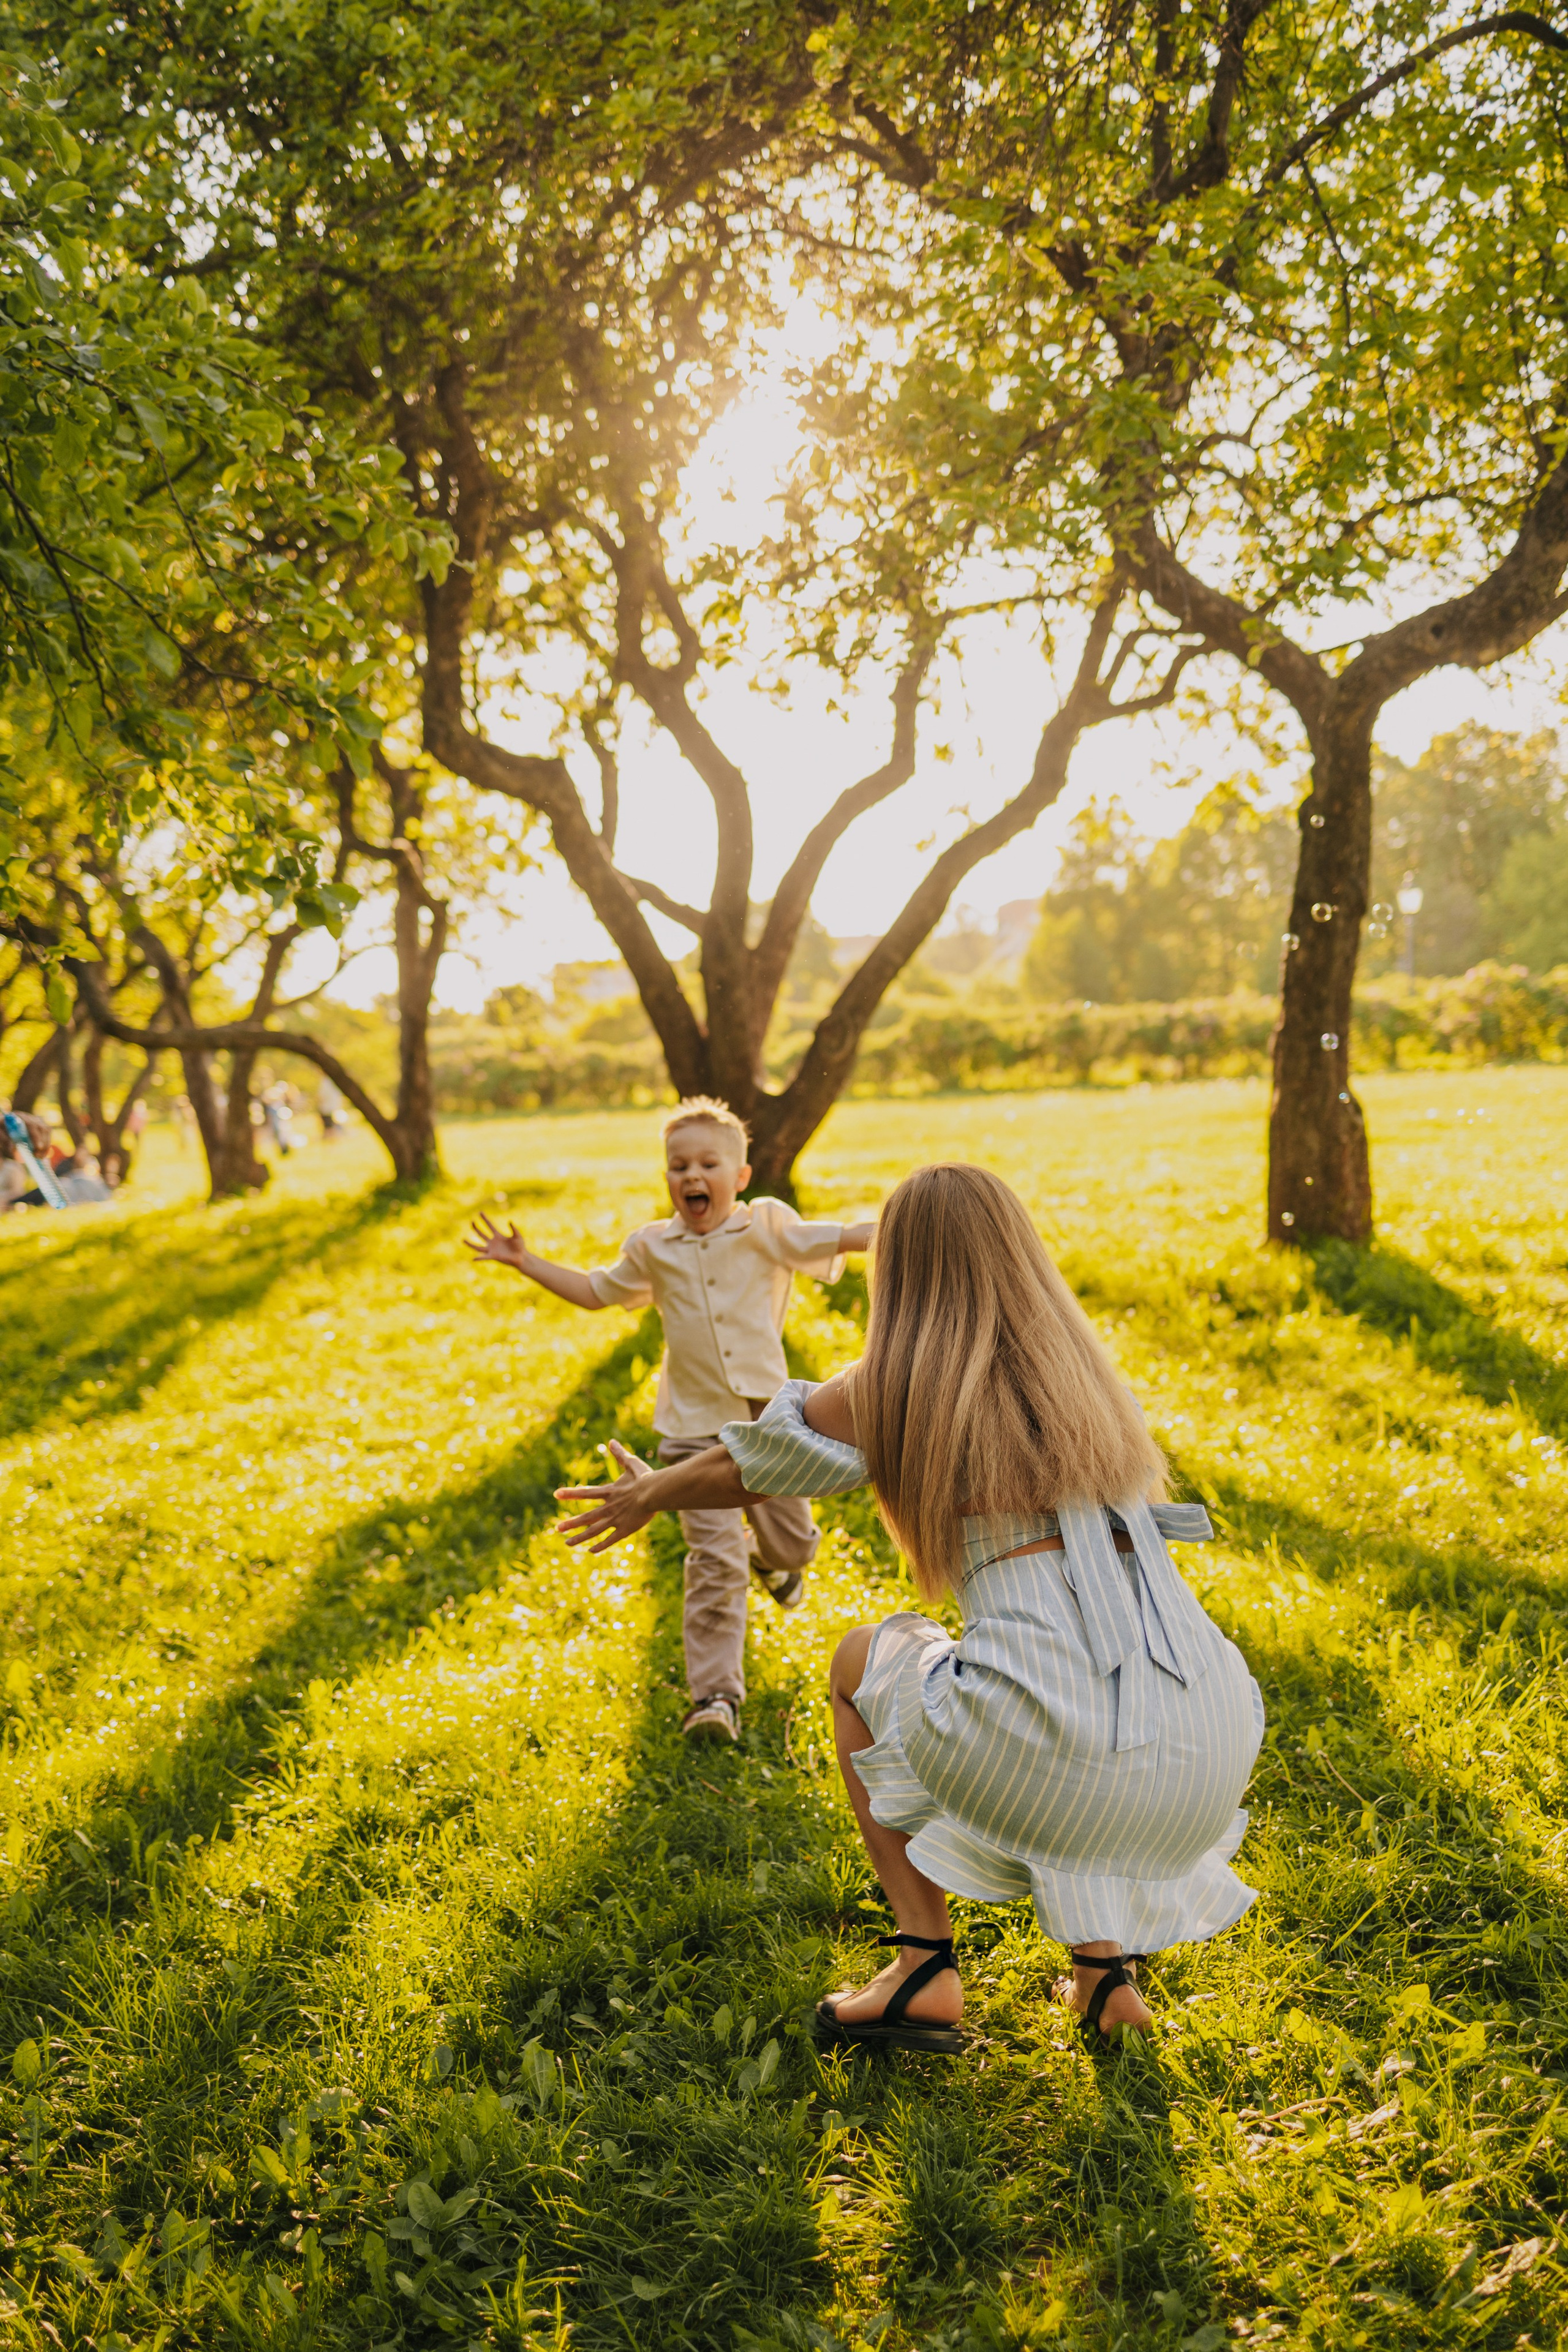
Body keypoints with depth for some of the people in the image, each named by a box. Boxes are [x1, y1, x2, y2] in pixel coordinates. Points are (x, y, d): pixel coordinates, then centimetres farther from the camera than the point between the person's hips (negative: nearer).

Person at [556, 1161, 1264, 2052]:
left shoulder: (895, 1388, 4)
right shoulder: (1080, 1363, 18)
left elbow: (749, 1464, 20)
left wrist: (651, 1495, 42)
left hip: (1056, 1747, -5)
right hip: (1212, 1751, 5)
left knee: (862, 1662, 27)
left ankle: (926, 1970, 19)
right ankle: (1106, 1965, 28)